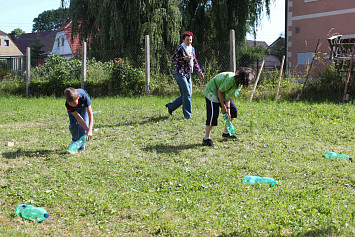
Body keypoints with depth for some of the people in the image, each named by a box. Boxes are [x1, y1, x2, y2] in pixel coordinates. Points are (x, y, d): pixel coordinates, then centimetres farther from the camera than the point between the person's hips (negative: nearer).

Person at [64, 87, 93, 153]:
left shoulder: (84, 97, -45)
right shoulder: (68, 104, -39)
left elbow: (90, 114, -40)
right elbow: (78, 118, -35)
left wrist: (90, 130, -47)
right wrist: (87, 129, -41)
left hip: (83, 106, -1)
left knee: (84, 122, -16)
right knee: (73, 124, -6)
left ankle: (81, 147, -8)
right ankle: (75, 140, 28)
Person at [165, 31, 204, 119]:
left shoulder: (192, 49, 14)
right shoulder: (180, 49, -8)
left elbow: (195, 62, 22)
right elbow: (173, 59, -9)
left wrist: (199, 72, 16)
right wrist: (184, 59, -19)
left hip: (188, 75, 8)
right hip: (180, 73, -8)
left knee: (188, 94, 7)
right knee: (187, 93, -12)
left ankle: (171, 106, 22)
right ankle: (187, 114, -4)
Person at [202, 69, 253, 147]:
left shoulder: (239, 84, -7)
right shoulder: (230, 80, -34)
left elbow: (229, 95, -4)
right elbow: (219, 91, -26)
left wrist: (228, 108, -12)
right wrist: (223, 106, -20)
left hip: (224, 94, 9)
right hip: (212, 92, -9)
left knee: (233, 109, 8)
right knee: (213, 113, -21)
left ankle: (226, 133, 22)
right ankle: (206, 138, -17)